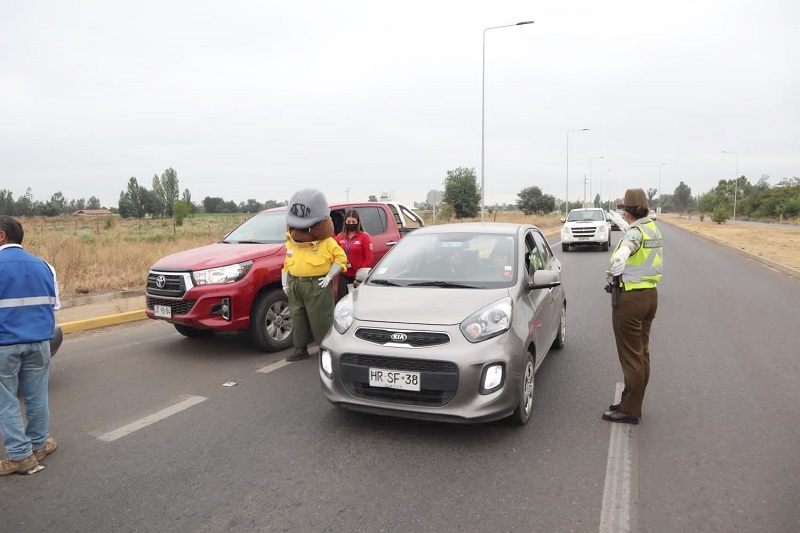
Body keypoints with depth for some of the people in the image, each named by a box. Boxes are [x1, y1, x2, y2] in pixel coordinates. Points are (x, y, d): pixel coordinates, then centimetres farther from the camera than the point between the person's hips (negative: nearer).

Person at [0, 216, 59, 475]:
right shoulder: (42, 265, 6)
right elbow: (53, 305, 12)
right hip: (38, 342, 5)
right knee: (36, 397, 15)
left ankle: (21, 456, 8)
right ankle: (39, 444, 26)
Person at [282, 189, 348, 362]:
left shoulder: (327, 242, -8)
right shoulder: (291, 242, 12)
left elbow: (341, 258, -8)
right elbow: (287, 263, 18)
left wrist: (329, 277, -13)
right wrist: (285, 282, 10)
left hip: (318, 286, -6)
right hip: (295, 285, 6)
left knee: (321, 319, -2)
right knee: (298, 318, 12)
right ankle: (301, 349, 24)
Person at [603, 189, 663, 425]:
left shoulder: (635, 232, -18)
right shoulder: (652, 228, 10)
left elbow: (629, 242, -44)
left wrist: (621, 257, -65)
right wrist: (621, 224, 52)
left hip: (630, 298, -9)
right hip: (649, 294, 9)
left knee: (630, 356, -1)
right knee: (641, 353, 15)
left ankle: (629, 410, 8)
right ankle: (632, 403, 27)